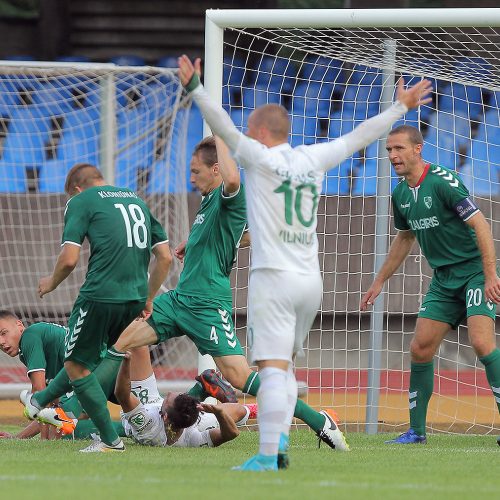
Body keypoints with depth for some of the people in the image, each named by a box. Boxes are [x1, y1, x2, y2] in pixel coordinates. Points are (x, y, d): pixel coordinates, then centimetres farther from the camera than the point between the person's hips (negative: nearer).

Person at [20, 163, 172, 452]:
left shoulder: (81, 202, 0)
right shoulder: (137, 200, 18)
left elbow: (69, 259, -10)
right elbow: (165, 257, 15)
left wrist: (52, 283, 10)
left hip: (101, 296, -7)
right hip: (135, 297, 7)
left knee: (77, 366, 8)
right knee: (86, 356, 25)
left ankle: (111, 440, 7)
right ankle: (41, 402, 40)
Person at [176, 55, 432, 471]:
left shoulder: (261, 159, -5)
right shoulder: (313, 159, 10)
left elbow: (224, 128, -17)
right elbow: (359, 137, 20)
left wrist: (196, 89, -21)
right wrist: (401, 107, 31)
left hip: (273, 279, -6)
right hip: (311, 280, 6)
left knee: (273, 367, -10)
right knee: (285, 364, 19)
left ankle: (268, 456, -15)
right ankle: (280, 437, 8)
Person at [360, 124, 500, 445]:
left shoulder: (443, 181, -18)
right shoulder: (401, 194, 7)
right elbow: (405, 238, 24)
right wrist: (380, 281, 26)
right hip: (444, 278, 8)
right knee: (420, 349, 1)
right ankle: (417, 431, 11)